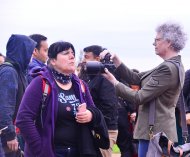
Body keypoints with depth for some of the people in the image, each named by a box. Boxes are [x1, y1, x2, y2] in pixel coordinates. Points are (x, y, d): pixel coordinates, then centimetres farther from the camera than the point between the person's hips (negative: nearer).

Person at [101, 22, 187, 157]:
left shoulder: (168, 68, -19)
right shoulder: (172, 65, 13)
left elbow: (139, 98, -19)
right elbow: (135, 78, 13)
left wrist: (114, 82, -8)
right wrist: (115, 60, 4)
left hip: (154, 133, -10)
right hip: (159, 131, 10)